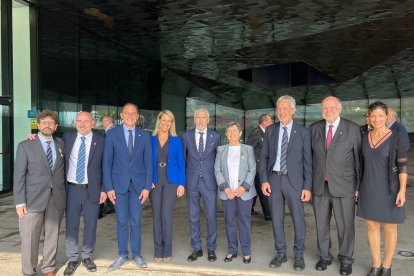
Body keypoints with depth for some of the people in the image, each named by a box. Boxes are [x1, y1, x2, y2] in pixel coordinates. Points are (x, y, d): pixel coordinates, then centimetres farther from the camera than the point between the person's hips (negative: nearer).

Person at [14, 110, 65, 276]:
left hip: (57, 199, 3)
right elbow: (19, 175, -3)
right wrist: (20, 202, -9)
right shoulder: (25, 146, 0)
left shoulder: (61, 144, 10)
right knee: (30, 239, 4)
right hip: (33, 199, -3)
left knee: (52, 236, 10)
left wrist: (64, 194, 8)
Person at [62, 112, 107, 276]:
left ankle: (87, 256, 31)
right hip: (72, 189, 1)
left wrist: (104, 189, -4)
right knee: (71, 225, 10)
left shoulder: (101, 140, -3)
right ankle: (72, 259, 27)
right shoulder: (67, 137, 3)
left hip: (92, 190, -1)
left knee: (90, 225, 11)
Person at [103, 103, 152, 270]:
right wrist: (108, 187, -6)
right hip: (119, 183, -1)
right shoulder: (112, 134, -1)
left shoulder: (144, 136, 3)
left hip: (138, 184, 1)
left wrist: (147, 187, -3)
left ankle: (136, 254, 22)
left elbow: (148, 162, 3)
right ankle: (122, 255, 22)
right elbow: (107, 162, -1)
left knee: (136, 221, 8)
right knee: (122, 222, 6)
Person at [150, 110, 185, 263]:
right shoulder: (151, 139, 5)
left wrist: (181, 183, -4)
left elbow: (181, 163, 3)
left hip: (171, 181, -1)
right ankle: (158, 251, 15)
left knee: (167, 215, -5)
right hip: (155, 181, 1)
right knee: (156, 216, 4)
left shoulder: (176, 140, 4)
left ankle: (167, 251, 9)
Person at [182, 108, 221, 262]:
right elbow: (183, 158, 8)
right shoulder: (186, 136, 4)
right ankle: (196, 248, 23)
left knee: (211, 216, 4)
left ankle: (211, 249, 21)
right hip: (192, 181, 1)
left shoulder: (215, 136, 3)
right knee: (193, 217, 9)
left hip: (209, 181, -1)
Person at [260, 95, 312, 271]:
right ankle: (281, 253, 26)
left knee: (298, 219, 5)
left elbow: (308, 161, -2)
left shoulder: (303, 132, -1)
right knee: (276, 218, 10)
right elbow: (263, 157, 7)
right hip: (274, 179, 2)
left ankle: (298, 255, 24)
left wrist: (308, 187, -7)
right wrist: (264, 180, -3)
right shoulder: (270, 130, 6)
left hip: (294, 180, -2)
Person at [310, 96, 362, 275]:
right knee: (321, 224, 13)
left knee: (345, 225, 7)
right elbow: (311, 155, 7)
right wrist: (309, 182, 3)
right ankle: (324, 256, 32)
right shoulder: (314, 128, 6)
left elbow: (358, 158, 0)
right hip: (319, 185, 3)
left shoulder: (352, 128, -2)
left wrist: (359, 185, -1)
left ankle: (345, 259, 28)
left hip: (343, 186, -2)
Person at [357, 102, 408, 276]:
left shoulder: (396, 138, -10)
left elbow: (403, 166, -10)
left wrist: (402, 190, -17)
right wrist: (358, 187, 10)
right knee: (372, 226, 11)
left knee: (389, 228, 10)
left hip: (389, 190, -4)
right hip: (369, 189, 4)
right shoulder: (365, 138, 3)